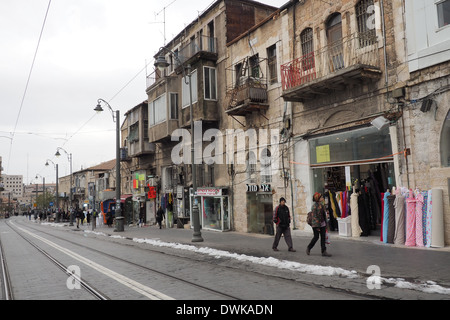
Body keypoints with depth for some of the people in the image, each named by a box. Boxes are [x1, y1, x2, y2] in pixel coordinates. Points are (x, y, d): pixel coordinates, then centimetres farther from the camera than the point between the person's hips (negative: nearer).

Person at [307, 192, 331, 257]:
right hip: (316, 224, -7)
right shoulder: (314, 206, -15)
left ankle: (324, 252, 6)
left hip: (322, 224, 8)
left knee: (323, 237, 4)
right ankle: (309, 248, 22)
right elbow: (314, 217, -18)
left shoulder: (322, 205, 10)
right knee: (316, 237, 1)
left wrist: (325, 224, 16)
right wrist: (317, 226, -20)